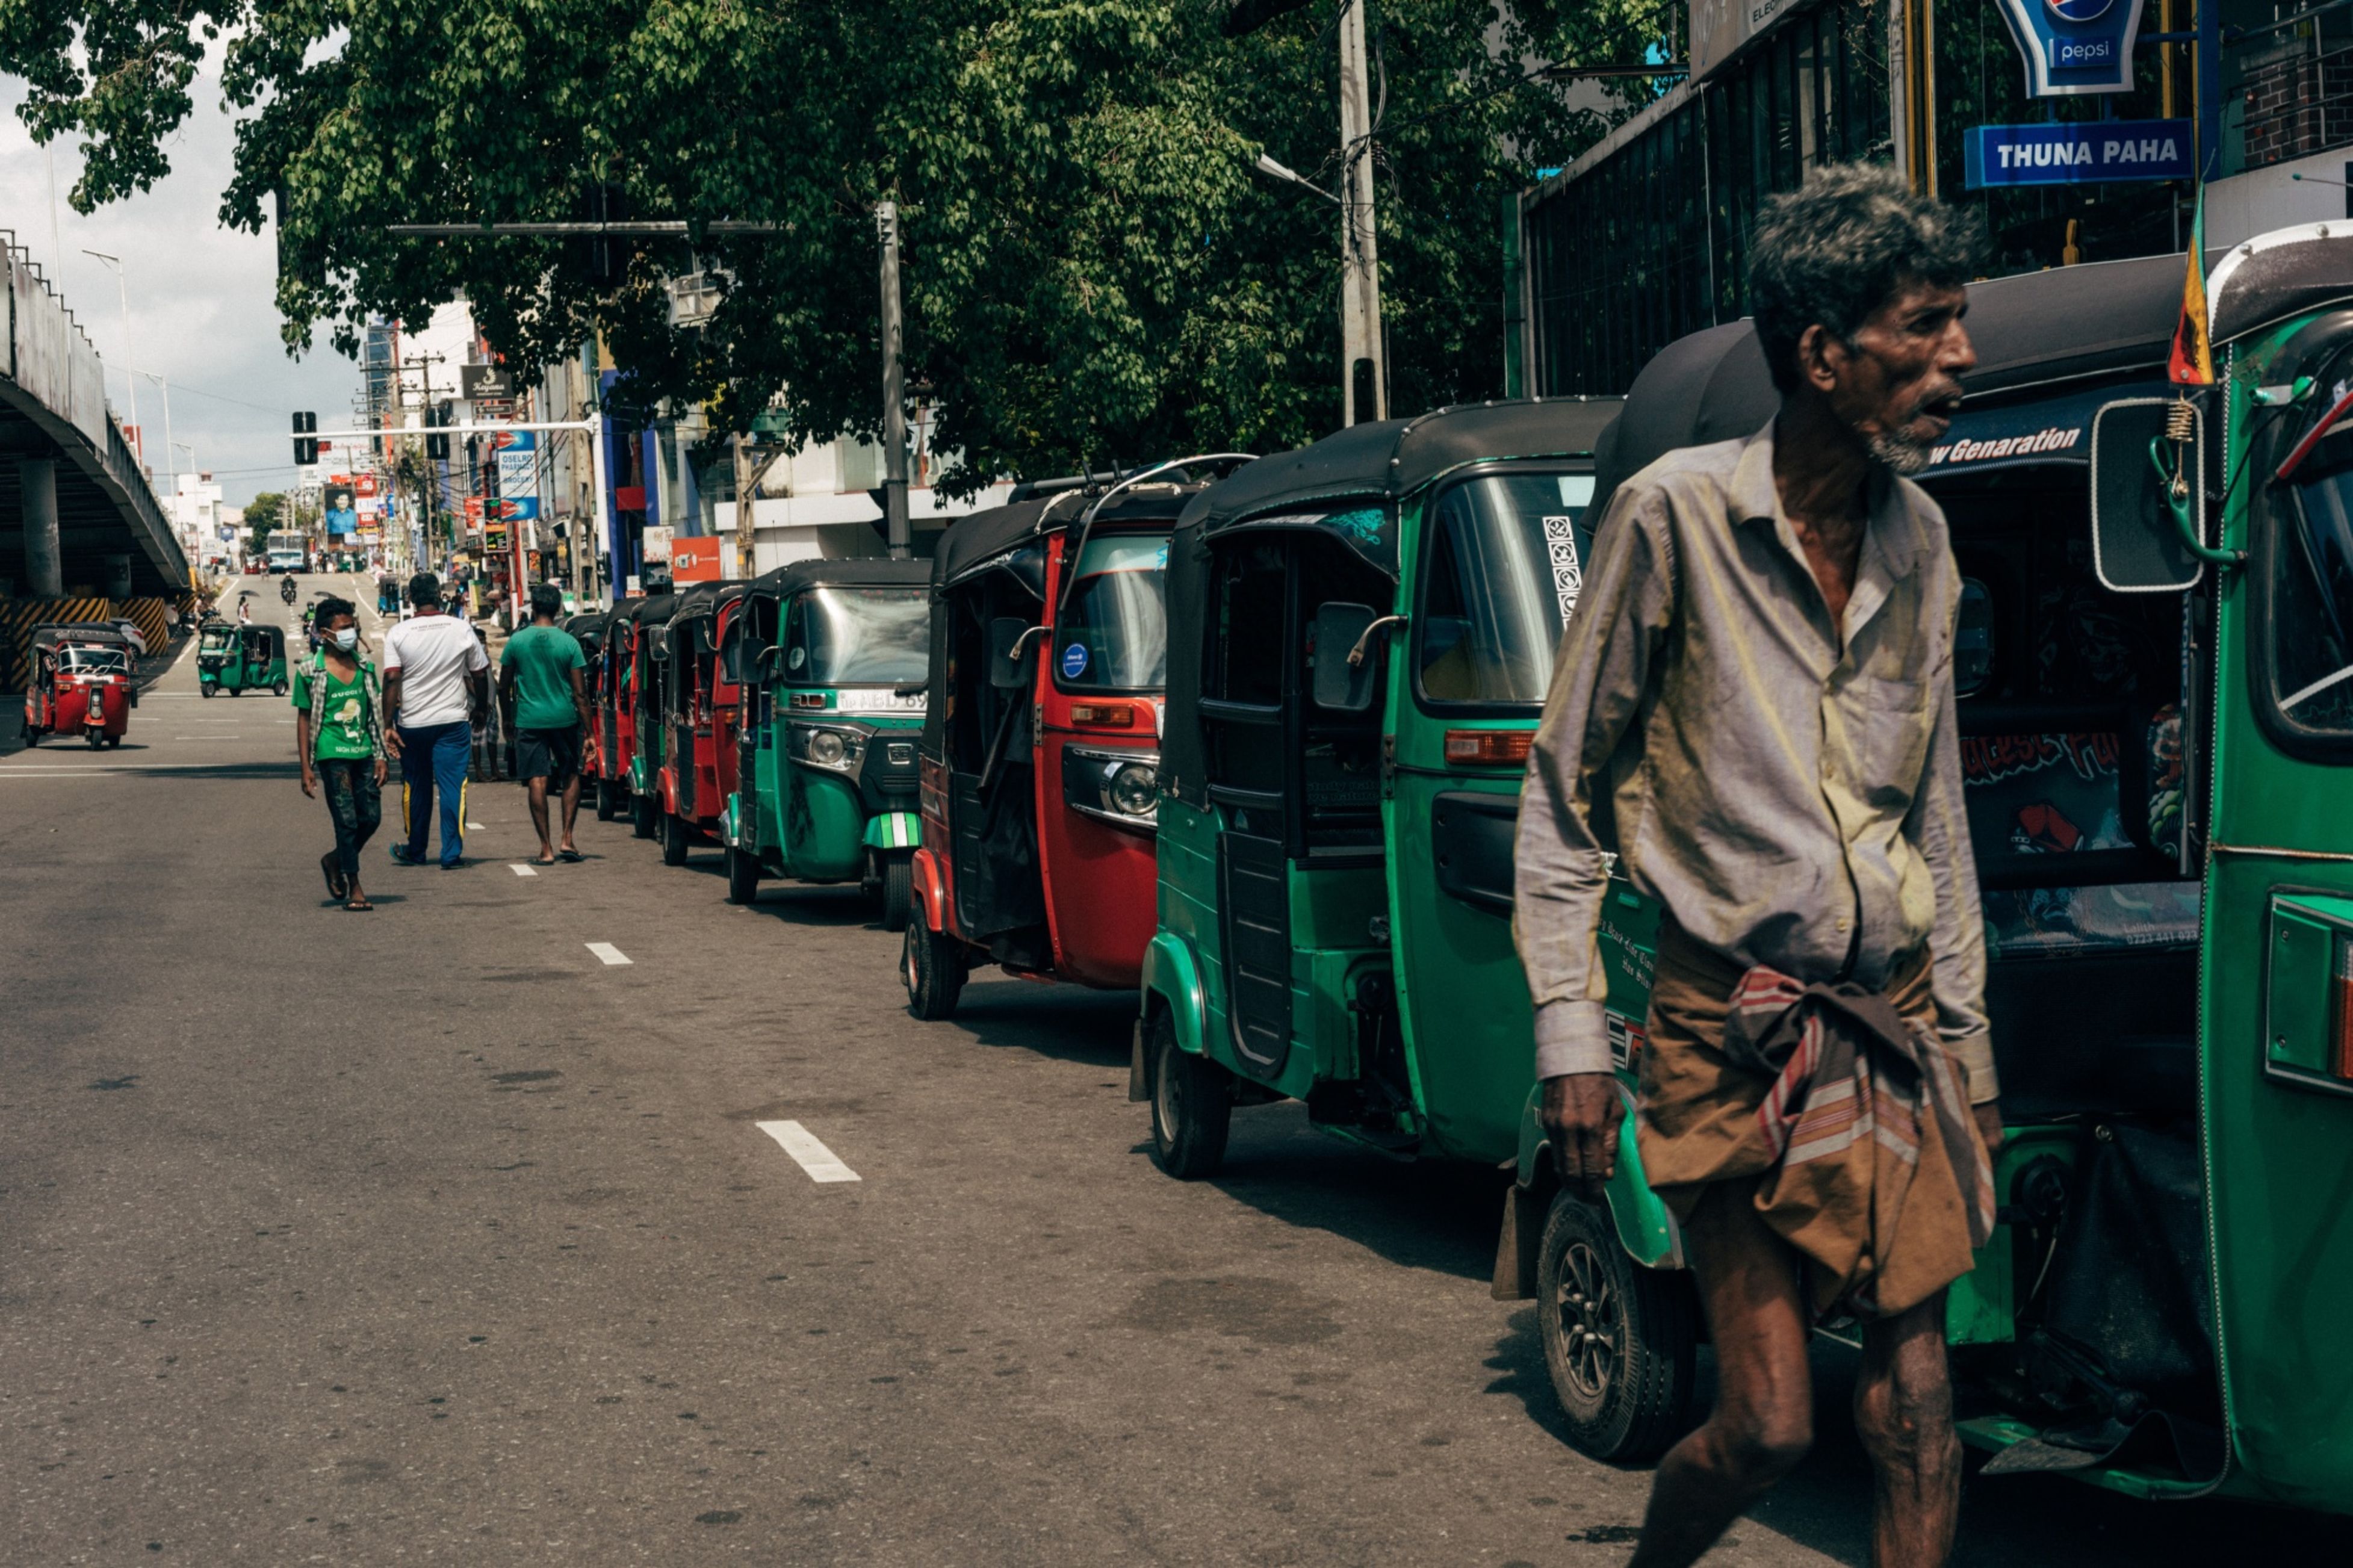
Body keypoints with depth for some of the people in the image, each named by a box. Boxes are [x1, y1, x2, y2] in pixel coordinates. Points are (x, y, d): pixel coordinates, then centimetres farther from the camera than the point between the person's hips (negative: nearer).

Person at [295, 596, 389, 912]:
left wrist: (380, 756, 9)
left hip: (363, 753, 5)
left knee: (371, 817, 4)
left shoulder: (364, 668, 11)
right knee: (347, 820, -5)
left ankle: (335, 860, 30)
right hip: (332, 753, -5)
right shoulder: (310, 671, -2)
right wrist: (306, 767, -3)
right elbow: (304, 720, 0)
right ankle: (354, 888, 4)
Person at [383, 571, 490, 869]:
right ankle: (452, 853, -5)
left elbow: (391, 681, -12)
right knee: (453, 786, 0)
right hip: (453, 721, -1)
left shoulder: (398, 634, -5)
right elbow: (480, 676, 4)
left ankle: (415, 851, 25)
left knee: (415, 788, 14)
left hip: (412, 723, 1)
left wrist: (389, 725, -10)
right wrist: (479, 708, 20)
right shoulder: (461, 629, -3)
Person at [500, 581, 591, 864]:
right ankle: (567, 840, 7)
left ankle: (546, 848, -1)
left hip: (529, 721, 0)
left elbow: (504, 687, 6)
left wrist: (509, 717, 22)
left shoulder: (516, 641, -2)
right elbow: (580, 692, -5)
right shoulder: (569, 643, -5)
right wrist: (588, 729, 0)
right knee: (571, 776, 16)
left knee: (537, 782, 1)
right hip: (564, 719, 0)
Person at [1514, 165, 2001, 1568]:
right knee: (1770, 1424, -5)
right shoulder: (1679, 515, -10)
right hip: (1734, 1030, -5)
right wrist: (1571, 1030, -8)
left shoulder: (1919, 537, 7)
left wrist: (1967, 1043, 15)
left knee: (1917, 1414, 2)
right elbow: (1566, 792, -4)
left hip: (1895, 1027, 5)